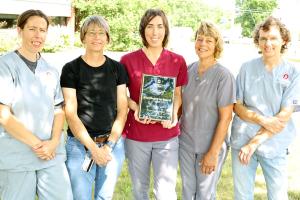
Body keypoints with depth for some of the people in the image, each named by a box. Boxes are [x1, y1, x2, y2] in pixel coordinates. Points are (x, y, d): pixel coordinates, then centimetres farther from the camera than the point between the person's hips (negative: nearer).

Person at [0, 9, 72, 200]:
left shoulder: (51, 71, 10)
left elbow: (59, 110, 10)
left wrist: (53, 142, -6)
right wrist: (37, 144, -11)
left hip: (52, 155, 4)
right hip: (16, 157, -4)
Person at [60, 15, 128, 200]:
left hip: (113, 143, 3)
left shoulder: (117, 68, 5)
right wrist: (93, 147, -14)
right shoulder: (71, 69, -3)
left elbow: (122, 109, 3)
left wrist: (109, 144, -8)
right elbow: (71, 113, -8)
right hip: (80, 145, -2)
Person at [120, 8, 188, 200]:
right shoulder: (128, 60, -3)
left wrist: (174, 114, -13)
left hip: (167, 136, 0)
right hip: (136, 135, 1)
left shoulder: (178, 61, 0)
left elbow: (178, 94, 7)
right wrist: (135, 107, -14)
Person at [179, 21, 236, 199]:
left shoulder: (224, 75, -15)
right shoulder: (189, 69, -1)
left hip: (211, 145, -4)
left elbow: (225, 117, -15)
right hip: (186, 142, 4)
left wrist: (213, 152, -14)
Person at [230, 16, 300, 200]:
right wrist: (263, 120, -16)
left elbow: (284, 116, -10)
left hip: (275, 146, -1)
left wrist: (254, 143, -15)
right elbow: (237, 107, 1)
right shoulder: (247, 68, -2)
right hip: (241, 142, 1)